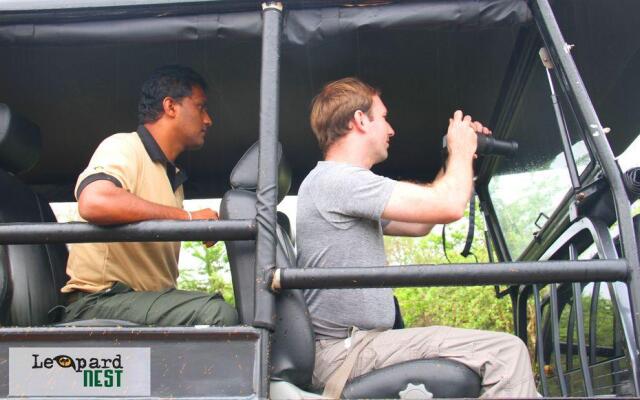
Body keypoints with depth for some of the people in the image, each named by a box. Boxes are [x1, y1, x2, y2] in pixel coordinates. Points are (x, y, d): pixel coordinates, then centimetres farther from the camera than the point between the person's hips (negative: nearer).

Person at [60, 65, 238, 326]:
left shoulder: (172, 177, 26)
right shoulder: (124, 147, -4)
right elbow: (94, 203, -28)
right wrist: (188, 217, -21)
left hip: (150, 297, 9)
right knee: (218, 314, -29)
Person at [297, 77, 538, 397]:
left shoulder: (341, 185, 19)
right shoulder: (335, 179, -15)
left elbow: (418, 224, 26)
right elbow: (449, 206, -19)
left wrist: (457, 159, 23)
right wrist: (461, 151, 1)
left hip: (353, 346, 10)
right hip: (346, 352, -10)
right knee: (505, 352, -15)